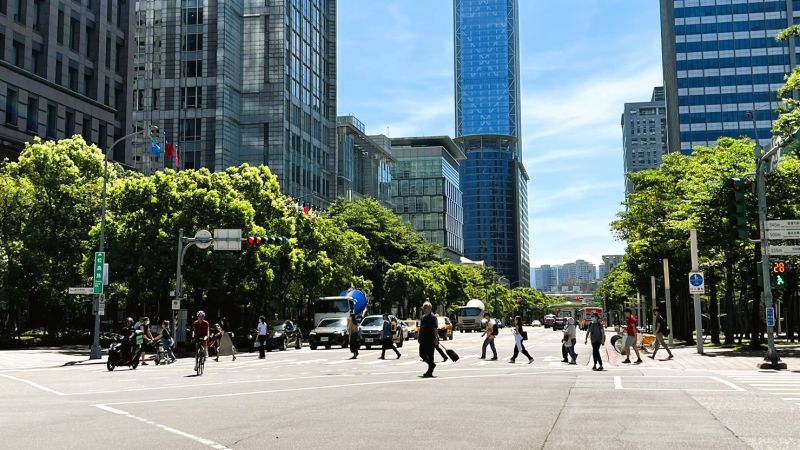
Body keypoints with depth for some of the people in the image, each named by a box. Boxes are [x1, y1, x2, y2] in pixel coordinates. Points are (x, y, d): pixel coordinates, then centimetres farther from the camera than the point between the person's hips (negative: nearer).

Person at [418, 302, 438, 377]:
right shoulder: (423, 317, 13)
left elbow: (436, 329, -12)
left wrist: (436, 338, -18)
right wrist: (419, 337, 16)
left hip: (430, 339, -7)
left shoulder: (433, 317, -8)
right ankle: (432, 364, 28)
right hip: (423, 339, 7)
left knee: (430, 355, -2)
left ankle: (430, 372, 6)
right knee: (422, 354, 6)